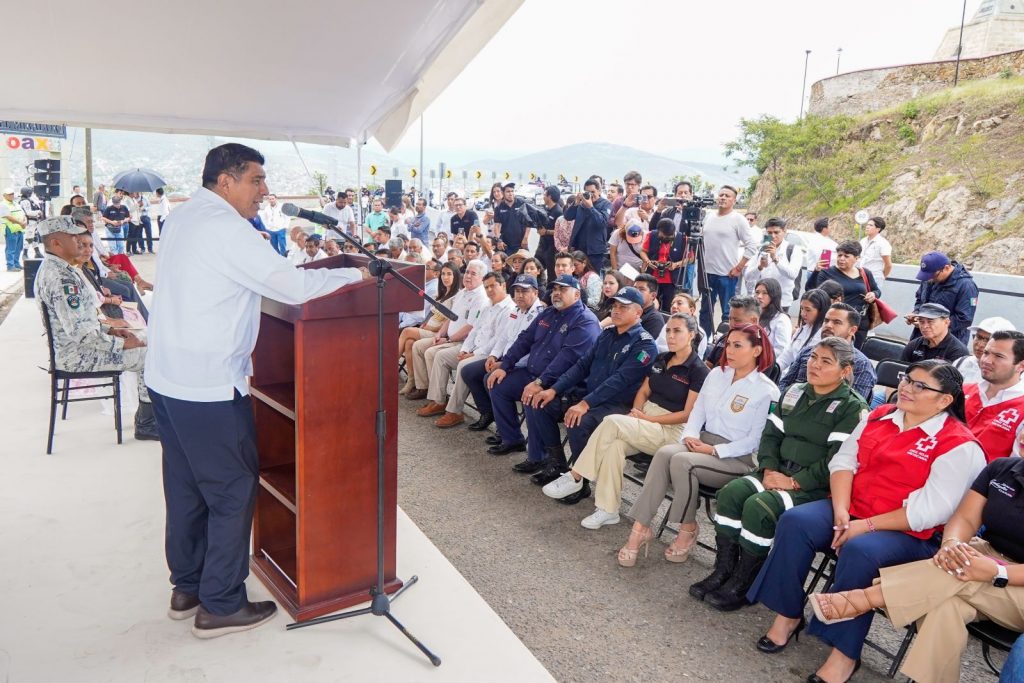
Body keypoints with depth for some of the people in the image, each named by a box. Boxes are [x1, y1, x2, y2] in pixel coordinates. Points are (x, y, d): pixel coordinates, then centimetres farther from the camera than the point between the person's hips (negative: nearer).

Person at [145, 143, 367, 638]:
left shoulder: (183, 217, 11)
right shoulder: (223, 226, -17)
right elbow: (291, 286, -21)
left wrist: (281, 259, 9)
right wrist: (354, 274, -9)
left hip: (166, 376, 9)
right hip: (208, 385, -9)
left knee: (186, 486, 18)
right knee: (234, 490, 3)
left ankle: (187, 587, 32)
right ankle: (221, 606, 14)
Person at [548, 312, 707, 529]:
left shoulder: (698, 371, -7)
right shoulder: (660, 359, 14)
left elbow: (688, 414, -11)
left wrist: (647, 418, -13)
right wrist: (636, 412, -4)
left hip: (670, 431, -6)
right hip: (643, 419, 6)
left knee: (612, 422, -28)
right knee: (614, 444, -28)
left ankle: (574, 477, -19)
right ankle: (608, 510, -23)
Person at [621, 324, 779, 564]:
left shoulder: (766, 391, -6)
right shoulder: (716, 374, 13)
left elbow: (755, 440, -10)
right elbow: (698, 410, 16)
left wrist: (714, 450, -16)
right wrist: (690, 435, -4)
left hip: (736, 458, -5)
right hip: (701, 442, 5)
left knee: (681, 461, -32)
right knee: (664, 453, -27)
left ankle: (688, 530, -12)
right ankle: (640, 528, -28)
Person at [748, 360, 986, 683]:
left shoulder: (960, 446, -9)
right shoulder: (878, 416, 10)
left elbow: (931, 511, -16)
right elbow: (844, 461, 6)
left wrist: (867, 526, -19)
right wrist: (840, 511, -10)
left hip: (906, 533, -5)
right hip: (850, 509, 6)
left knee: (859, 551, -35)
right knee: (795, 521, -20)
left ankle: (844, 654, -19)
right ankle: (787, 615, -8)